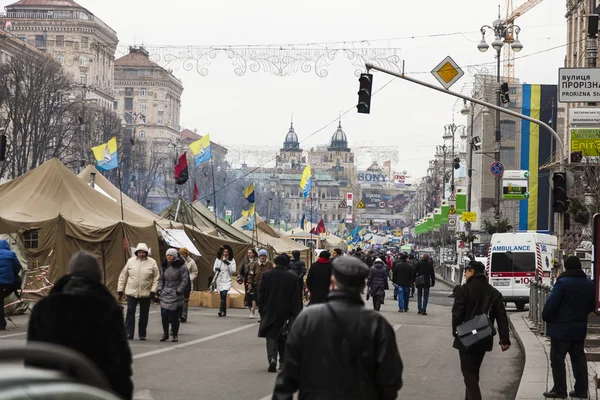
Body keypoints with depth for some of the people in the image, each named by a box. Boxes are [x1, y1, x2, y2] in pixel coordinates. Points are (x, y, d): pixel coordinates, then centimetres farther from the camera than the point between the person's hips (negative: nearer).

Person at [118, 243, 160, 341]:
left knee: (144, 314, 7)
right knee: (130, 312, -6)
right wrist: (120, 289, 5)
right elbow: (123, 276, 8)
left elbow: (156, 278, 0)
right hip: (131, 292, 0)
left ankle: (142, 334, 17)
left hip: (146, 293, 0)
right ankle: (128, 333, -3)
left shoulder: (152, 262, -1)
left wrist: (153, 290, -9)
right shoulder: (131, 261, 3)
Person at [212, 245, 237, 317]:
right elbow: (214, 269, 11)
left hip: (227, 280, -3)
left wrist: (228, 263, -15)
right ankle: (224, 312, 13)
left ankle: (221, 310, -27)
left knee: (224, 294, -22)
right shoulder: (218, 259, 8)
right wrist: (216, 269, -13)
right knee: (222, 296, 5)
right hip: (219, 280, 3)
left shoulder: (232, 260, 1)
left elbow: (233, 271, -7)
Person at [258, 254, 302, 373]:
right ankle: (283, 362, 17)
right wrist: (297, 313, 1)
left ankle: (272, 358, -20)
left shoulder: (266, 275, -4)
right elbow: (296, 297, -3)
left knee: (271, 336, 2)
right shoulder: (293, 277, -4)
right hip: (286, 312, 1)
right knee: (283, 336, 13)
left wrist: (261, 309, 7)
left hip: (270, 311, -1)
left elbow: (261, 294, -1)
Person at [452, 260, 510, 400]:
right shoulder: (494, 292, 8)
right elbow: (502, 317, 4)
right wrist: (505, 339, 4)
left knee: (468, 372, -4)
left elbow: (457, 314, -15)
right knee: (474, 370, 19)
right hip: (484, 339, 6)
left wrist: (455, 332, -2)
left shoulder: (464, 289, -11)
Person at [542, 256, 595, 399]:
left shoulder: (562, 283, -16)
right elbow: (592, 306, 15)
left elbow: (551, 304, -18)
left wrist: (545, 317, -2)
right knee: (578, 358, 13)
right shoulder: (589, 285, 7)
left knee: (557, 359, 1)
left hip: (561, 328, -7)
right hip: (580, 328, 7)